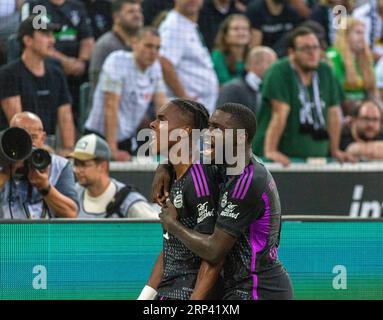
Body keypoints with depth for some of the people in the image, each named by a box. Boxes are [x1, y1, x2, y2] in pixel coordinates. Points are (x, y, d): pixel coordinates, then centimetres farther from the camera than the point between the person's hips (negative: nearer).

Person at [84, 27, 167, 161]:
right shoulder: (117, 61, -16)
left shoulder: (154, 65, 4)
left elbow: (162, 104, 4)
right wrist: (113, 151, -26)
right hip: (100, 136, -6)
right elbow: (111, 107, -21)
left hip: (128, 139, 6)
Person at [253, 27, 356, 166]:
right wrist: (270, 151, -21)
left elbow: (333, 113, 12)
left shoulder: (326, 72, 10)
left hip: (316, 156, 5)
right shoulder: (279, 72, -8)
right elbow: (280, 113, -17)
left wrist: (335, 151, 11)